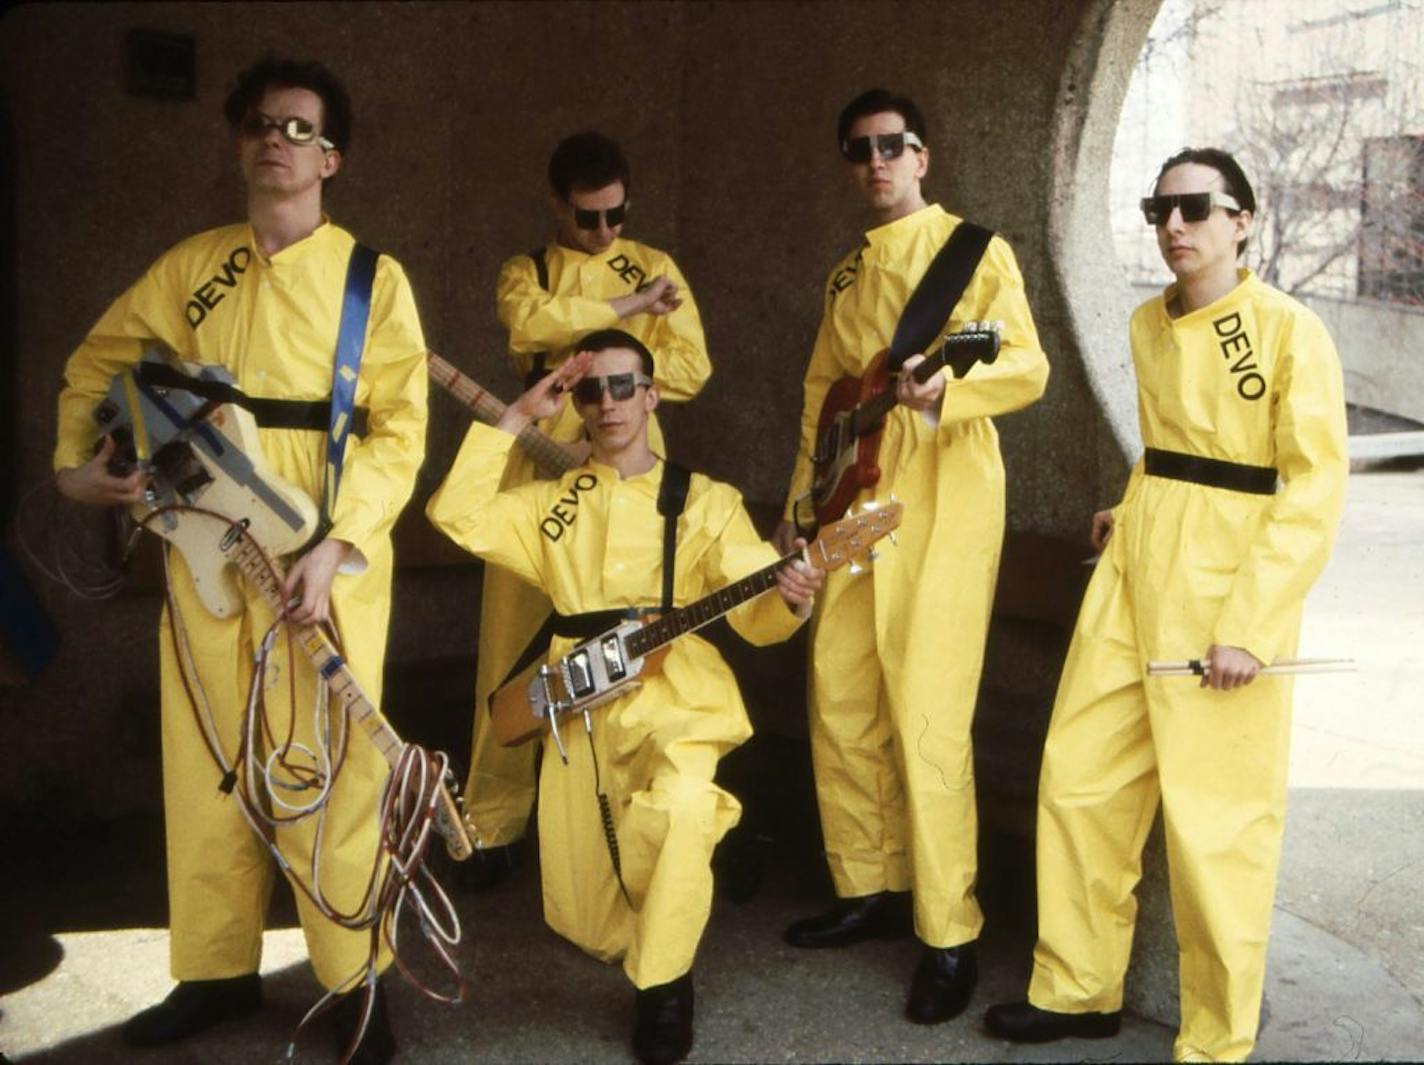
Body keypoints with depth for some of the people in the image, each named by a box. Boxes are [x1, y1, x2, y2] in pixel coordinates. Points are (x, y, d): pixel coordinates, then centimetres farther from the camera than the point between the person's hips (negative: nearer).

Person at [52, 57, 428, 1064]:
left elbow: (400, 431, -8)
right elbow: (96, 365, 19)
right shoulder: (190, 267, 9)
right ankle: (218, 970, 25)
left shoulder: (373, 278, -1)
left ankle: (352, 979, 14)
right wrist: (76, 461, 2)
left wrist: (335, 544, -19)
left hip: (326, 563, -4)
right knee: (207, 760, 11)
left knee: (330, 766, 0)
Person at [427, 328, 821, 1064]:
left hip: (676, 704, -3)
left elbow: (751, 613, -4)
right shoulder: (553, 503, 12)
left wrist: (788, 599, -28)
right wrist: (518, 417, -2)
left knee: (680, 806, -36)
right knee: (586, 924, 2)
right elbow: (456, 514, -3)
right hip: (582, 714, 3)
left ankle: (665, 985, -10)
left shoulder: (706, 501, 5)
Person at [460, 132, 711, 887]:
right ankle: (495, 824, 11)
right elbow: (529, 323, -15)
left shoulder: (654, 266, 11)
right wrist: (630, 305, -12)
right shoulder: (524, 271, 10)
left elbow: (690, 368, -1)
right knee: (513, 650, 1)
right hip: (538, 470, 0)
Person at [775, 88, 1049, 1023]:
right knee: (840, 703, 8)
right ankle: (869, 888, 24)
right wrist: (801, 502, 15)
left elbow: (1030, 368, -9)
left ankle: (950, 935, 1)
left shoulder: (976, 247, 0)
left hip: (943, 498, -6)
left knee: (927, 719, -9)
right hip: (855, 500, 7)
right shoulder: (847, 276, 18)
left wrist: (944, 391, -27)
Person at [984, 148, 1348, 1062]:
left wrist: (1250, 625, -19)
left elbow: (1317, 486, -14)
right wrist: (1132, 511, 10)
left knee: (1216, 822, -1)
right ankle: (1080, 988, 27)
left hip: (1228, 586, -6)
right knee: (1080, 780, 9)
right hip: (1135, 572, 7)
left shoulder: (1290, 329, -10)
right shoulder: (1150, 324, 10)